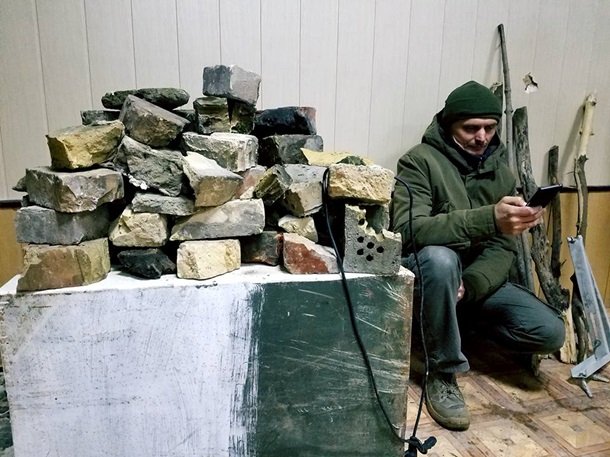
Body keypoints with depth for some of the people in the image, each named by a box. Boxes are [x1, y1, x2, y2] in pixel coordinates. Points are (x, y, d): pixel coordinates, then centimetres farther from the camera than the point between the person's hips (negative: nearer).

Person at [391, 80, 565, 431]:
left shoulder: (501, 172, 3)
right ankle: (443, 373, -19)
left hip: (480, 279, 5)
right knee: (440, 258, -40)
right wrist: (490, 218, -42)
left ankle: (462, 321, 14)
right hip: (429, 273, -4)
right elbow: (409, 230, -31)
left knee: (550, 332, -13)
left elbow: (504, 250, -3)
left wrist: (469, 286, -23)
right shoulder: (420, 161, -14)